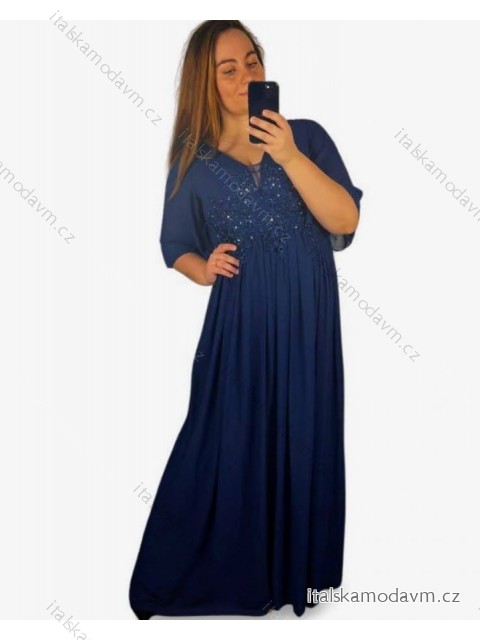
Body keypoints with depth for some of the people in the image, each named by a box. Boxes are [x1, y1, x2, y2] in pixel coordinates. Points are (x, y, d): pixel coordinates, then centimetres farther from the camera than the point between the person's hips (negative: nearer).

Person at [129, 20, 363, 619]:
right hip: (238, 328, 0)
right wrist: (204, 270, -7)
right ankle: (216, 574, 20)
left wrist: (289, 155, -19)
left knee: (300, 443, 8)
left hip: (306, 326, 1)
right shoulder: (194, 163, 4)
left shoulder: (307, 136, 2)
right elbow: (175, 245, 14)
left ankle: (292, 567, 25)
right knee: (228, 449, 3)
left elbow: (346, 220, -9)